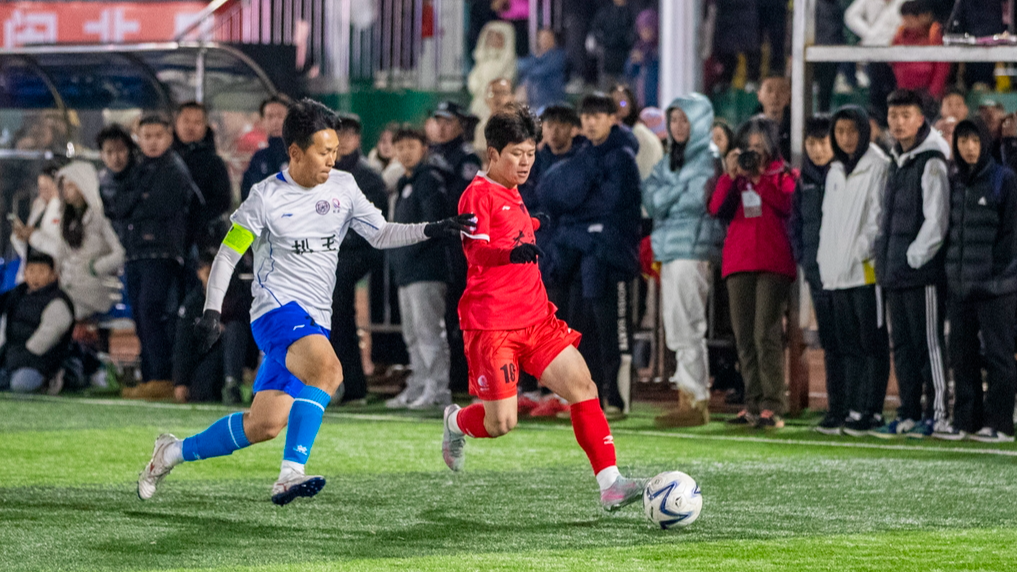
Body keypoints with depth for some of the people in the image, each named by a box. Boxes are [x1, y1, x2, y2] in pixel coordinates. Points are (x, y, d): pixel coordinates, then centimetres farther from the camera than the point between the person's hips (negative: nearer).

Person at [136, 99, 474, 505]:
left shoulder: (342, 187, 8)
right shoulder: (267, 197, -6)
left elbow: (380, 235, 12)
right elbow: (228, 254, 0)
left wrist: (433, 230, -1)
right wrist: (211, 311, -8)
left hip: (314, 321, 6)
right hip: (278, 308, -6)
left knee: (265, 425, 1)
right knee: (327, 368, -35)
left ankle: (174, 452, 19)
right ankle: (291, 475, -39)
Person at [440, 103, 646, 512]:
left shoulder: (513, 195, 18)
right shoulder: (478, 194, -9)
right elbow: (476, 251, -25)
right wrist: (512, 253, -45)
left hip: (536, 320, 8)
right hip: (492, 325, -8)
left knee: (582, 385, -10)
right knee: (501, 423, -7)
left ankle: (610, 484, -13)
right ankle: (456, 423, 29)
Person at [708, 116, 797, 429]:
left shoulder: (784, 175, 8)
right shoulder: (736, 178, 19)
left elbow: (787, 203, -11)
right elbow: (718, 208, 4)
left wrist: (758, 177, -11)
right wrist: (731, 175, -5)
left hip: (773, 263, -5)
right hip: (739, 262, 5)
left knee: (766, 334, -13)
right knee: (744, 337, 4)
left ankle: (773, 406, -14)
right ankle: (753, 404, 9)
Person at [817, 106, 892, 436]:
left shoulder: (878, 167, -4)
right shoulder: (835, 172, 19)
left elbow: (878, 215, -9)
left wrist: (864, 250, -14)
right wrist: (825, 260, 12)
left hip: (866, 268, -7)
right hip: (837, 270, 7)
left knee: (871, 343, -6)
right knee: (849, 344, 9)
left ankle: (868, 410, -8)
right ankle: (849, 407, 11)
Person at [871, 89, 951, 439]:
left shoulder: (931, 162, -10)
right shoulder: (897, 163, 17)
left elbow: (936, 221, -15)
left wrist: (913, 257, -15)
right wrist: (885, 258, 14)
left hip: (923, 271, -9)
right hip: (896, 272, 9)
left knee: (928, 343, -5)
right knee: (902, 345, 10)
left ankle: (937, 414, -2)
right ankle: (909, 414, 14)